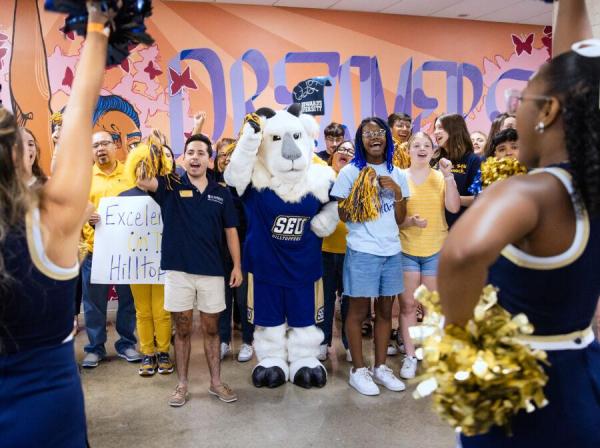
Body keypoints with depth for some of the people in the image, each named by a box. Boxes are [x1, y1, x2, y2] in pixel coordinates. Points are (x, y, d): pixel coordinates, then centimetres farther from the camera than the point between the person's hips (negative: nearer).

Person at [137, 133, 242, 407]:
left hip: (212, 271, 1)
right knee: (182, 330, 9)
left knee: (211, 329, 11)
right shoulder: (170, 187, 1)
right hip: (178, 271, -1)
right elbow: (141, 180, -17)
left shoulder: (221, 193, 4)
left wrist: (237, 265, 1)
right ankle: (182, 384, 22)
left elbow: (230, 231, 6)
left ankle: (216, 382, 23)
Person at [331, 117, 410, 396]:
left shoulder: (397, 174, 10)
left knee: (385, 310, 11)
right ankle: (358, 370, 14)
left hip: (392, 250, 4)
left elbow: (400, 219, 9)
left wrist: (397, 192, -6)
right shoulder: (350, 172, -2)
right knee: (359, 311, 1)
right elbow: (343, 216, -3)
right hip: (362, 250, -4)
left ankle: (381, 367, 23)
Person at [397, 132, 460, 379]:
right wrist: (409, 221, -21)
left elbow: (454, 208, -11)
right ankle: (410, 356, 13)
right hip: (406, 249, -1)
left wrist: (448, 176, -16)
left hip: (436, 250, 1)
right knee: (408, 304, 2)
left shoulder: (441, 178, 3)